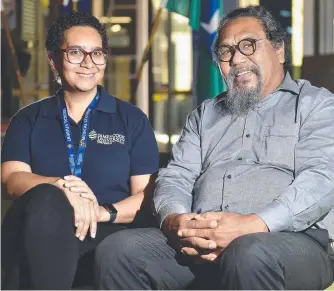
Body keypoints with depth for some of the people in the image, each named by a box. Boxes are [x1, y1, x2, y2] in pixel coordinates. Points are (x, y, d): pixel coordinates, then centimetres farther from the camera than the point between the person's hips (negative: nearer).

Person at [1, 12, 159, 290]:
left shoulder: (132, 119, 14)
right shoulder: (28, 120, 17)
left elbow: (147, 194, 6)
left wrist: (105, 212, -15)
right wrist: (62, 187, -21)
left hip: (106, 236, -1)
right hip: (34, 232, 1)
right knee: (47, 200, -36)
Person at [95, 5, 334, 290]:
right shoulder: (205, 114, 27)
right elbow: (176, 177, 15)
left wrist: (252, 225, -22)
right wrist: (175, 220, -11)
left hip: (289, 238, -4)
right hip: (198, 243, 5)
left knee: (248, 254, -39)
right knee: (118, 250, -20)